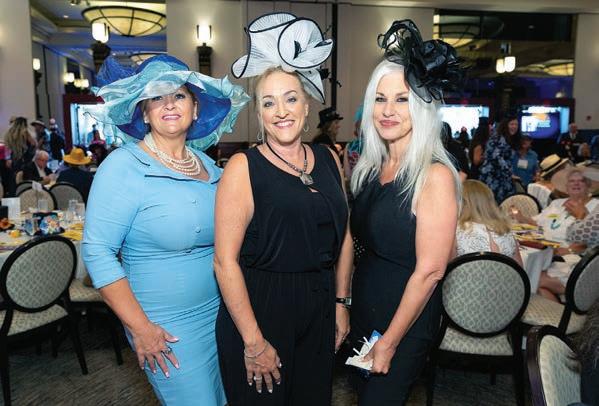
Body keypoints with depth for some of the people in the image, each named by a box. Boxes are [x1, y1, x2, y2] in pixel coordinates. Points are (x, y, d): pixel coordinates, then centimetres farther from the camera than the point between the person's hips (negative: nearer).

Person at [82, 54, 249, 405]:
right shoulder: (124, 166, -14)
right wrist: (140, 328, -17)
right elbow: (98, 252, -16)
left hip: (221, 315, 6)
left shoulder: (209, 165, 4)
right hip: (168, 330, -6)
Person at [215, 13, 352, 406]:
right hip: (260, 310, -4)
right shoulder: (244, 167, -12)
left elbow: (343, 235, 11)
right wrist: (254, 342, -15)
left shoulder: (328, 159, 4)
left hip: (319, 310, 5)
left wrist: (341, 303, 9)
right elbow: (226, 260, -16)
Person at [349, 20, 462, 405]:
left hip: (406, 319, -7)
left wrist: (389, 343, -14)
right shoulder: (370, 167, 2)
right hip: (364, 302, 7)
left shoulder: (434, 176, -20)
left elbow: (429, 271, -20)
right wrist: (346, 308, 8)